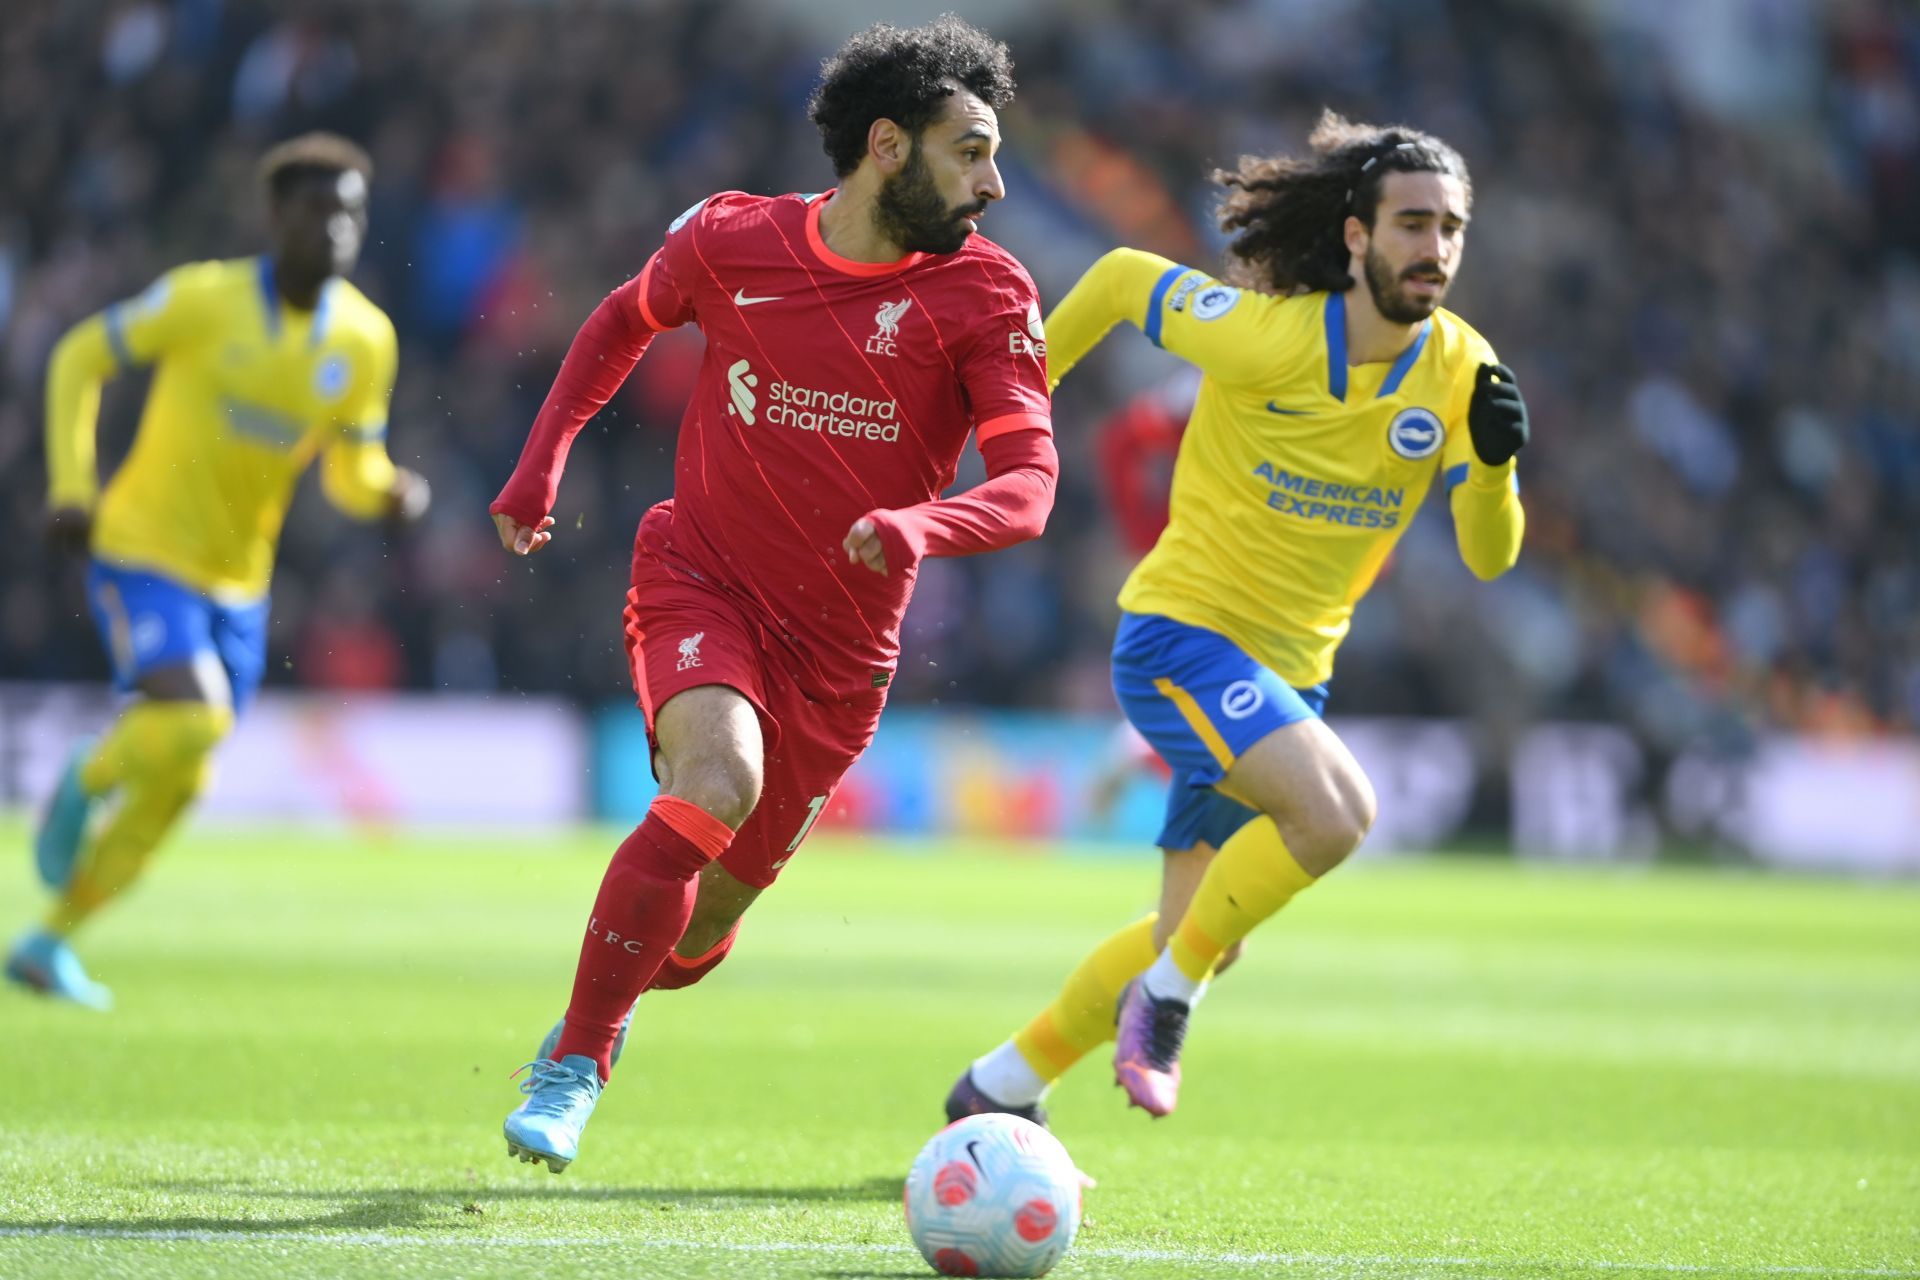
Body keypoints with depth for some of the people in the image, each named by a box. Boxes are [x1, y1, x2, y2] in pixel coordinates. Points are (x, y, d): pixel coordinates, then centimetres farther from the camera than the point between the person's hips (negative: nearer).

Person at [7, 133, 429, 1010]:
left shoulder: (367, 340, -3)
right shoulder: (204, 299, -15)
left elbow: (352, 469, 7)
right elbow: (80, 358, -4)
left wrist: (389, 493, -17)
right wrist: (71, 486, -13)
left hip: (237, 581, 5)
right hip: (143, 552, -5)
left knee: (179, 783, 6)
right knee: (192, 719, -27)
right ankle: (82, 787, 5)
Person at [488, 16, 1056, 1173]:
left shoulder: (985, 293, -9)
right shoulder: (731, 240, -7)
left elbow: (1028, 481, -18)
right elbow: (624, 323, 15)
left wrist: (922, 526, -37)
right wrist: (542, 461, 8)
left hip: (841, 644, 2)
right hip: (700, 579, -2)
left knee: (706, 926, 9)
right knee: (719, 779, -32)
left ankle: (603, 1010, 45)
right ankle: (573, 1067, -18)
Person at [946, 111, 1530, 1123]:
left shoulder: (1458, 367, -5)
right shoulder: (1263, 336, -20)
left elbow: (1489, 556, -5)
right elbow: (1123, 277, -4)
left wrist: (1494, 461, -25)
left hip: (1290, 671, 7)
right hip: (1180, 633, -7)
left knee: (1197, 939, 13)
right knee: (1337, 808, -31)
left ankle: (999, 1090, 32)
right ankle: (1166, 995, -10)